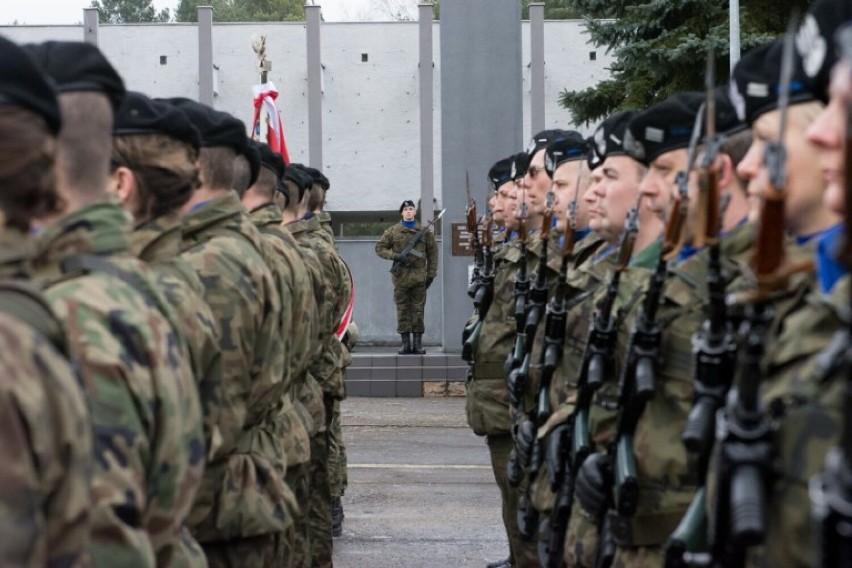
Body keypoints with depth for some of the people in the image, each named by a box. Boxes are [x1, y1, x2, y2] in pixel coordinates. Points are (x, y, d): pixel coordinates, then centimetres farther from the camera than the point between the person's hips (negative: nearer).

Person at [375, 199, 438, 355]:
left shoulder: (424, 231, 7)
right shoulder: (393, 231, 6)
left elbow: (432, 253, 10)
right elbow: (380, 248, 6)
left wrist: (431, 273, 4)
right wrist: (395, 256, -9)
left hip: (419, 277, 0)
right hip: (401, 277, 0)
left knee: (418, 310, 1)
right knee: (403, 310, 2)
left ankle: (418, 343, 5)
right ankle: (405, 343, 7)